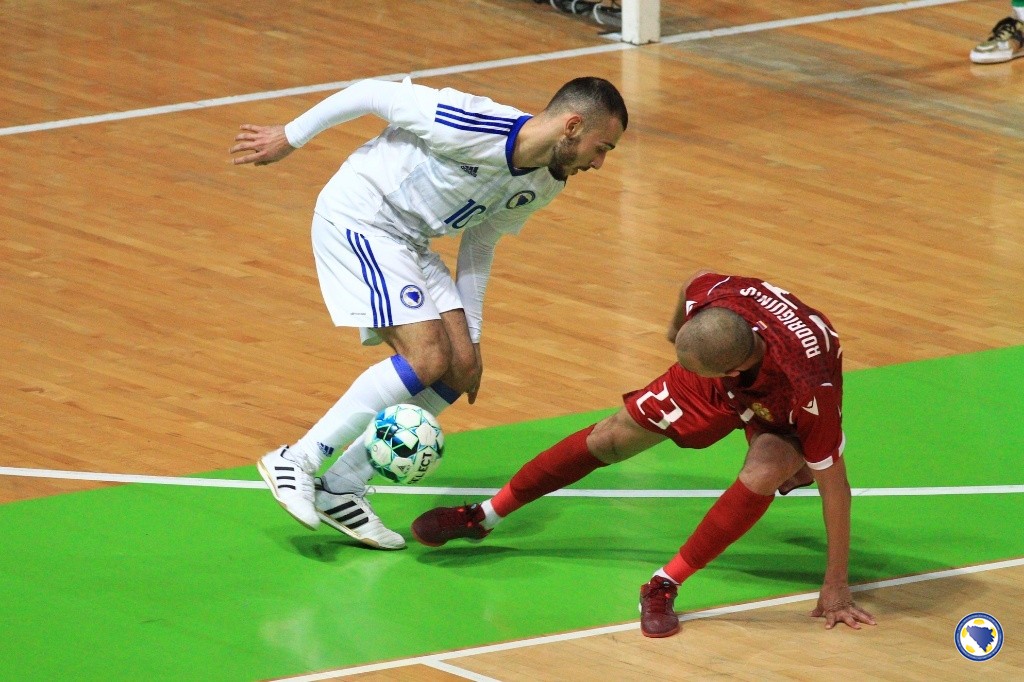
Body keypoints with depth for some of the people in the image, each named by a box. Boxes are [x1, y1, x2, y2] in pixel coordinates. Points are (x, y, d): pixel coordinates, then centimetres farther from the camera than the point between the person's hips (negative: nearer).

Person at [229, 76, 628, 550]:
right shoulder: (475, 128, -27)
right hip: (356, 219, -9)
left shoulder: (543, 186, -1)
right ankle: (296, 462, -12)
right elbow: (377, 93, -18)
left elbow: (479, 242, 13)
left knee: (462, 369, -1)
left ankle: (341, 490, 6)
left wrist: (470, 335, 10)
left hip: (408, 243, 9)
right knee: (426, 358, -20)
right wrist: (290, 137, -8)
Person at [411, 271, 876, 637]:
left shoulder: (811, 390, -47)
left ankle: (664, 586, -22)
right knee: (614, 436, 6)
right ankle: (481, 517, 25)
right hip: (727, 385, 4)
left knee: (766, 470, -36)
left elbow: (833, 482, -35)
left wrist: (836, 588, -29)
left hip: (782, 417, -4)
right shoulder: (712, 297, -36)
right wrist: (678, 328, 14)